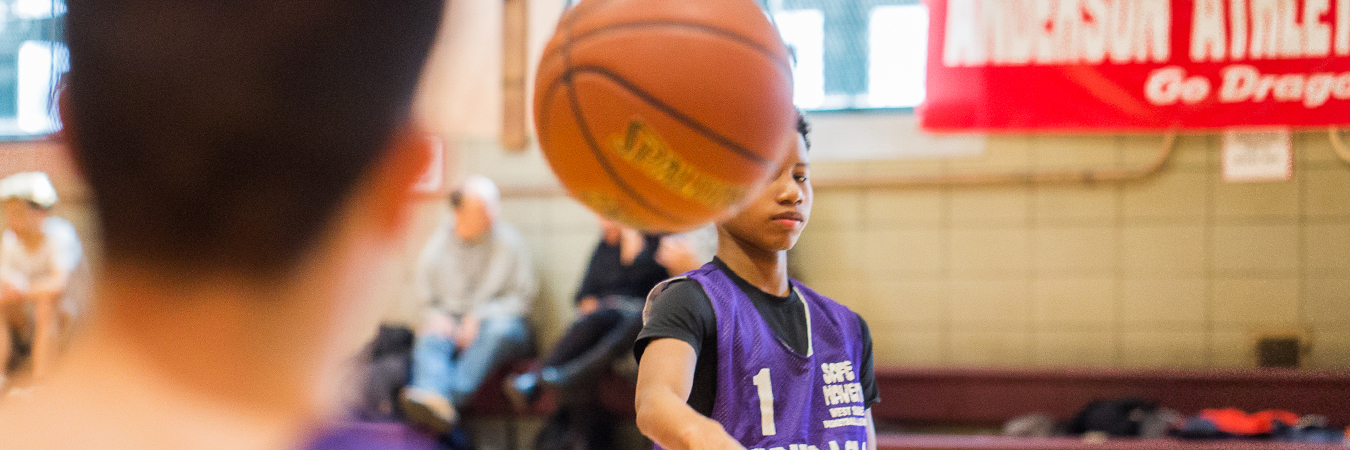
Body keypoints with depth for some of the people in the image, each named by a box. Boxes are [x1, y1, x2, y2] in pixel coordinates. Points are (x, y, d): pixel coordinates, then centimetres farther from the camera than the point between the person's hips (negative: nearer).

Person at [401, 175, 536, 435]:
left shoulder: (508, 240, 4)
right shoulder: (438, 243, 8)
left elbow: (521, 296, 1)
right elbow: (424, 295, 14)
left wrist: (479, 317, -12)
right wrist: (438, 316, -10)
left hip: (497, 319, -1)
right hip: (451, 322, 1)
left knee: (498, 331, -38)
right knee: (430, 338, -34)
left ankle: (451, 397, -57)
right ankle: (432, 396, -66)